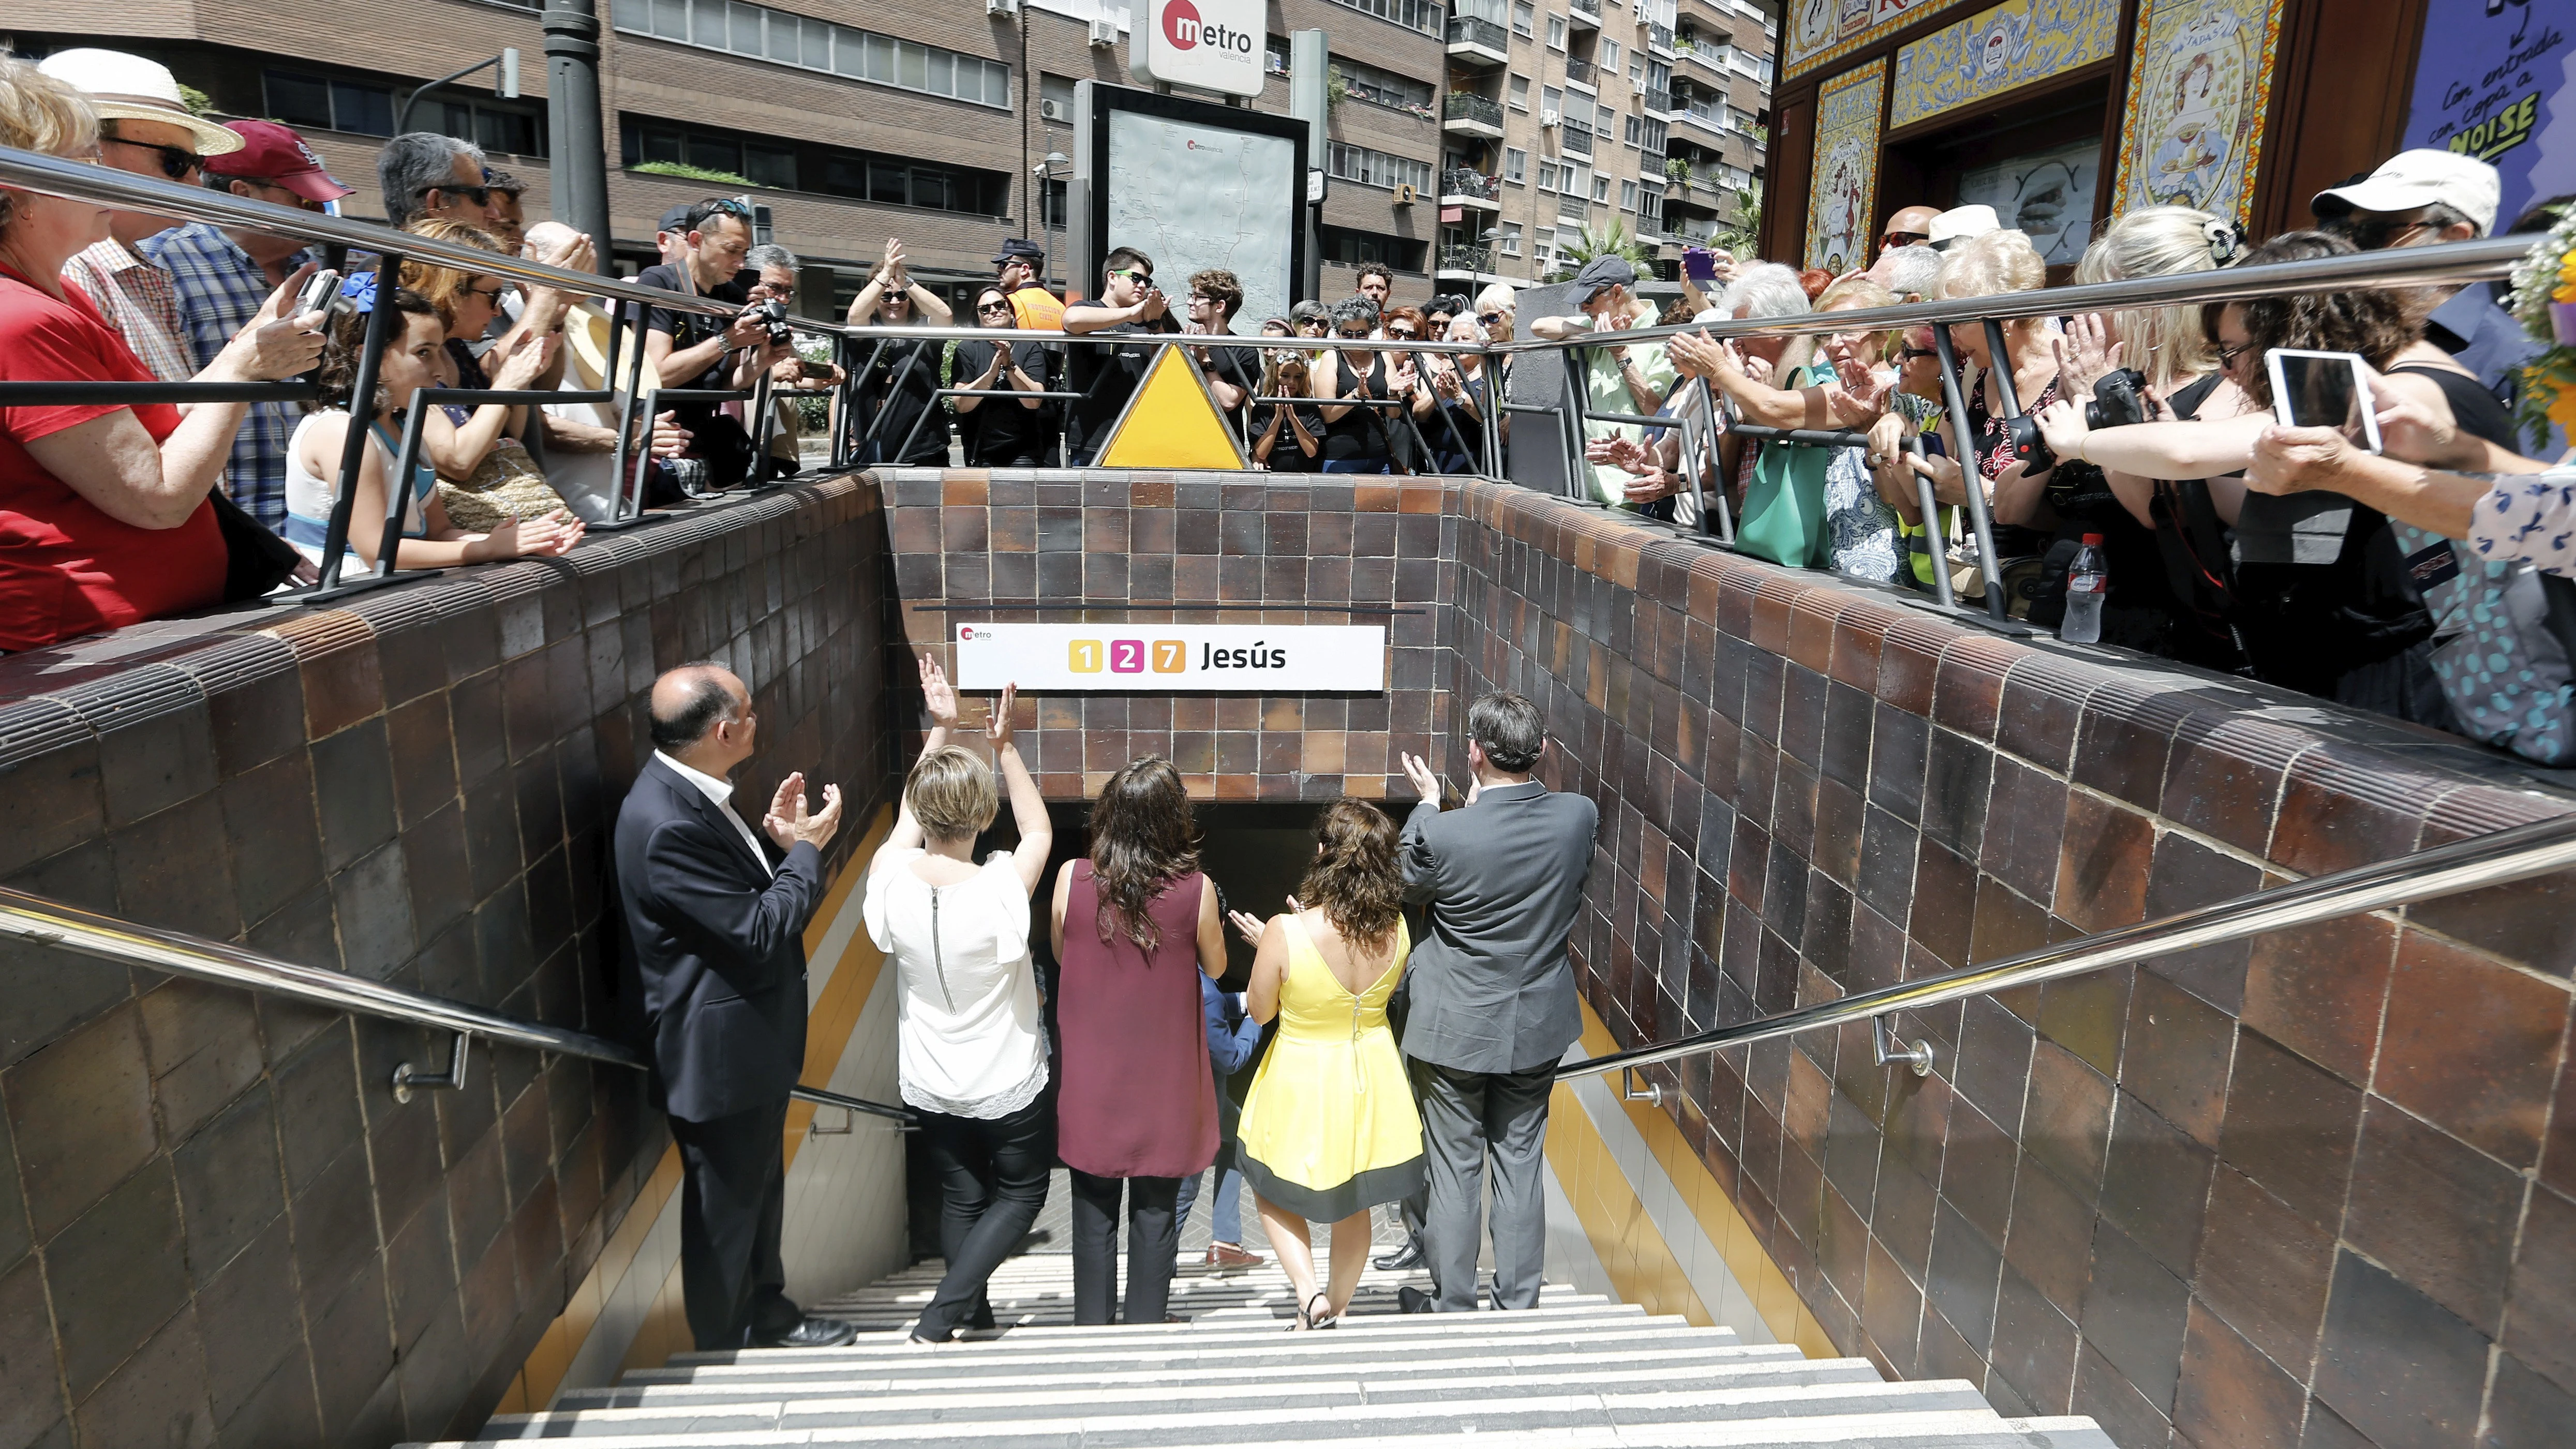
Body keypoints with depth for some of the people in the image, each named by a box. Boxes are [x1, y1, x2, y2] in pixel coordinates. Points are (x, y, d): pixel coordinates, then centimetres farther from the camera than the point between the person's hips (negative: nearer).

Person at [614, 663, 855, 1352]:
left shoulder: (692, 794, 1)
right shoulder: (666, 824, -30)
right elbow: (758, 931, -26)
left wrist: (778, 841, -4)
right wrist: (806, 848, -16)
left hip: (751, 1041, 10)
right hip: (719, 1053, -9)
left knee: (760, 1187, 25)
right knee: (725, 1210, 12)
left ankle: (767, 1313, 45)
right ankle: (726, 1352, 34)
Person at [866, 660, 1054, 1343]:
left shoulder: (891, 880, -19)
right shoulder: (1002, 890, -29)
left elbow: (910, 817, 2)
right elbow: (1040, 831, -8)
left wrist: (941, 729, 5)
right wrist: (1003, 743, -8)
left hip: (930, 1086, 4)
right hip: (1009, 1086, -4)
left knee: (960, 1198, 23)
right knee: (1020, 1192, 19)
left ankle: (974, 1316, 35)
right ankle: (943, 1313, 8)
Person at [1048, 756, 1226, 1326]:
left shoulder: (1073, 879, -14)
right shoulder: (1195, 890, -16)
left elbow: (1061, 954, 4)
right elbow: (1215, 966, 0)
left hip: (1091, 1076, 1)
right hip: (1163, 1081, -1)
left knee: (1093, 1210, 15)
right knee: (1155, 1211, 13)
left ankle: (1093, 1327, 26)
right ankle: (1145, 1328, 24)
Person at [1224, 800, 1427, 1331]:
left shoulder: (1286, 933, -28)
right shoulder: (1395, 929, -16)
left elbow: (1261, 1011, -12)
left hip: (1302, 1084, -3)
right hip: (1370, 1082, 4)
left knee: (1272, 1193, 24)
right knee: (1354, 1206, 24)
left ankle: (1308, 1292, 8)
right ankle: (1335, 1312, 41)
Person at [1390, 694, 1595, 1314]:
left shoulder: (1444, 832, -25)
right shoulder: (1579, 817, -13)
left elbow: (1409, 885, -2)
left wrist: (1427, 804, 8)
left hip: (1455, 1030, -3)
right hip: (1537, 1027, 4)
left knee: (1455, 1170, 11)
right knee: (1521, 1163, 17)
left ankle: (1453, 1306, 25)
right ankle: (1519, 1305, 29)